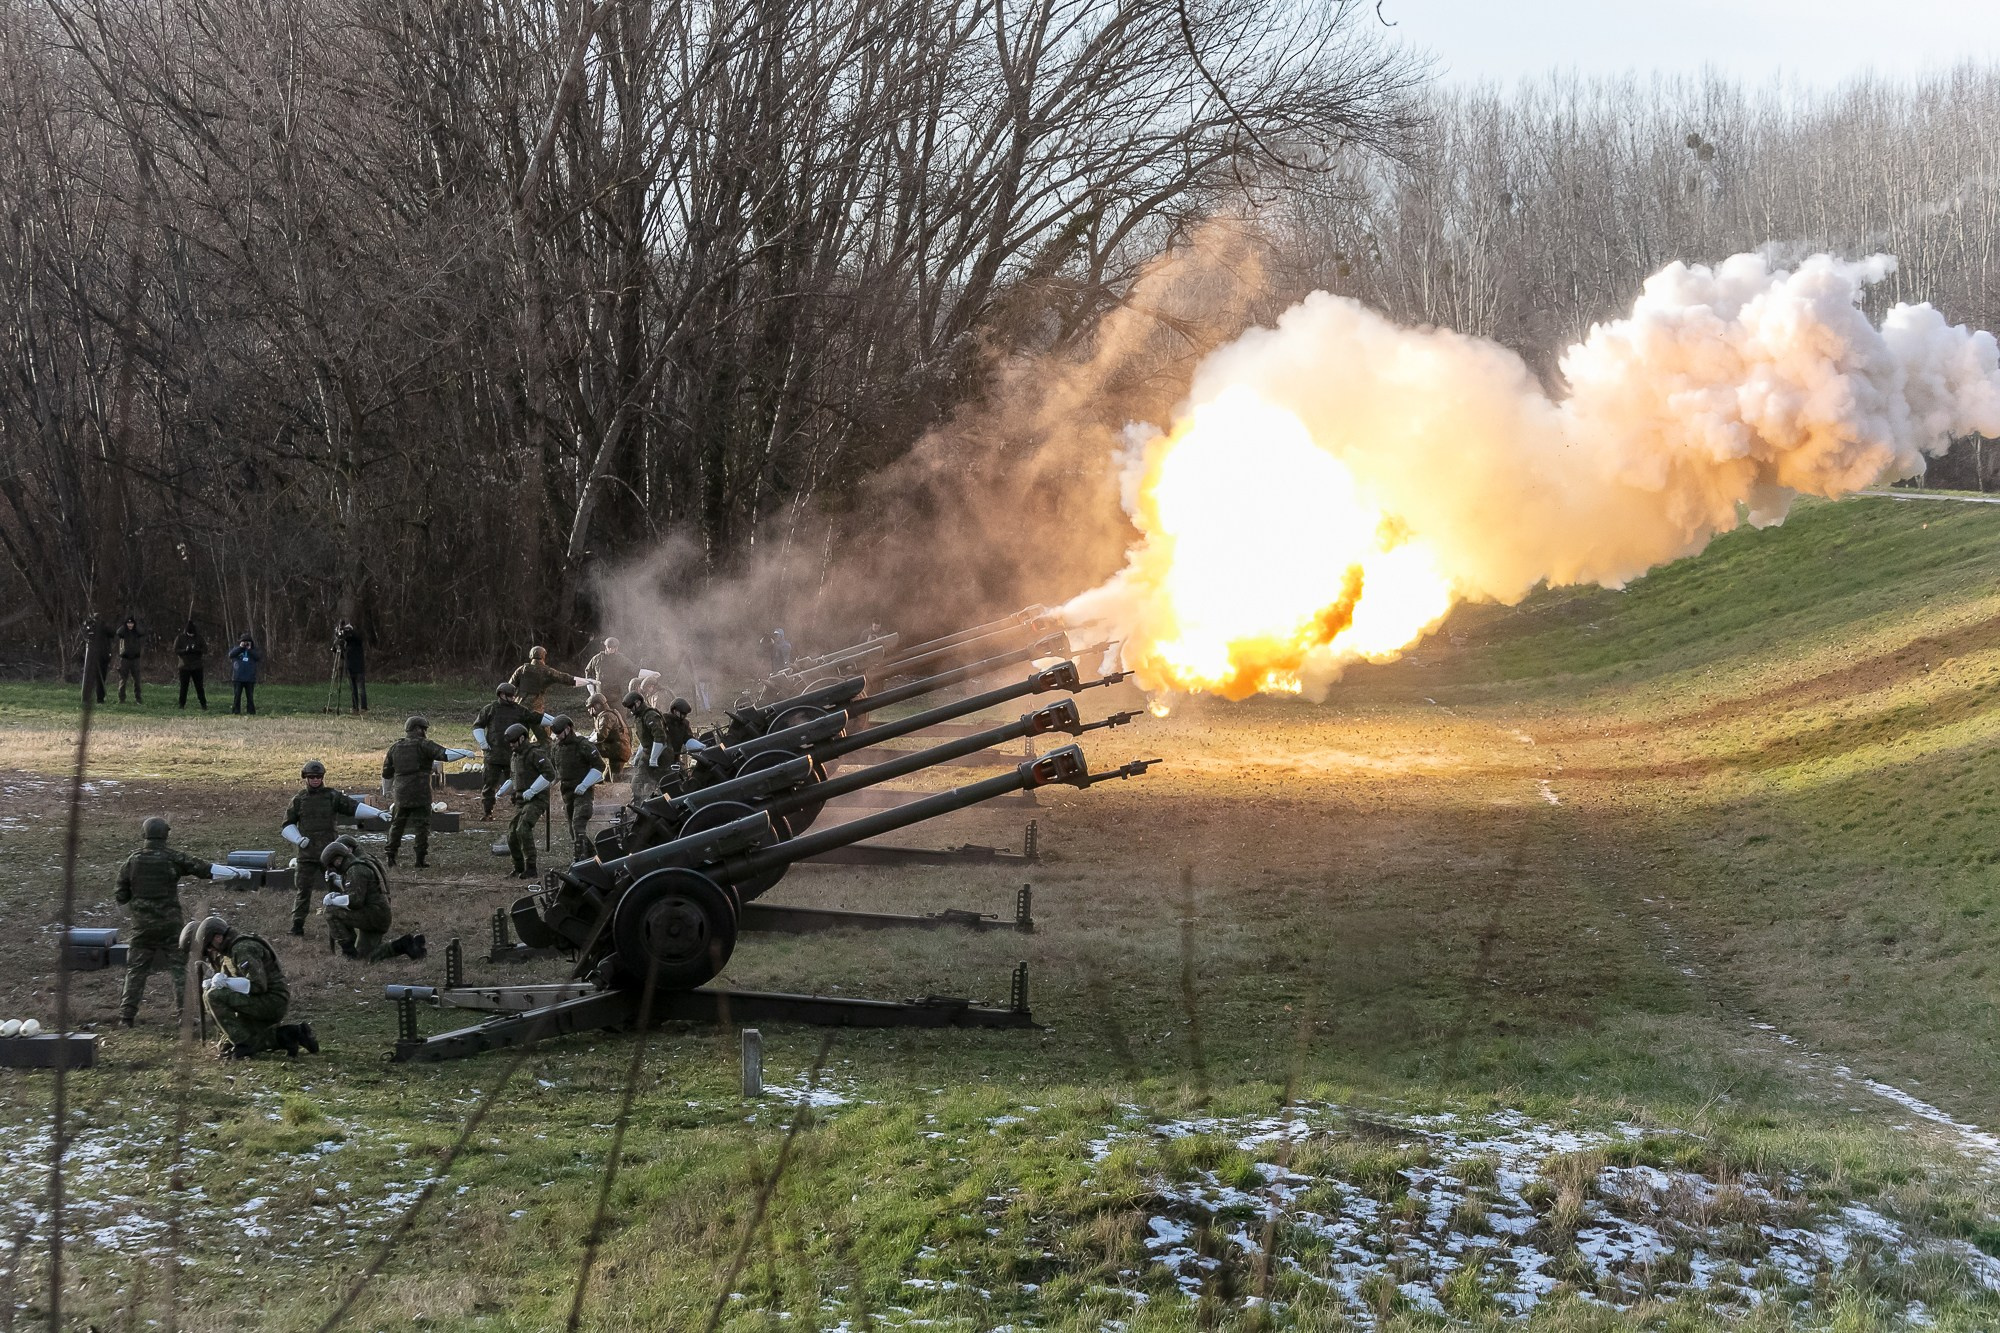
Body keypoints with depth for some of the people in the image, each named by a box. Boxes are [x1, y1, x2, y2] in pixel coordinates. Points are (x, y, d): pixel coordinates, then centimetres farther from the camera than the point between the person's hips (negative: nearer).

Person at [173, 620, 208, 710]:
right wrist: (185, 650, -21)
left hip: (197, 667, 0)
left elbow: (205, 650, -2)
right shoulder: (180, 638, -1)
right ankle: (182, 705, 11)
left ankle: (204, 705, 8)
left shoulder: (199, 638, 1)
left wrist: (196, 650, -21)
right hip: (184, 667, 0)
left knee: (199, 687, 2)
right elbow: (175, 651, -4)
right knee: (184, 687, 3)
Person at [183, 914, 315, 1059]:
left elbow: (257, 985, -26)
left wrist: (225, 981, -21)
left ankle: (243, 1045, -15)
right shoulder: (230, 948, 13)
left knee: (214, 996, -21)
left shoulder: (243, 949, -19)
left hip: (272, 1002, -11)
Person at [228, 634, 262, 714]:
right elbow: (231, 655, -9)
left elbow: (259, 657, -6)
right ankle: (235, 712, 1)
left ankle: (252, 713, 8)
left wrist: (250, 650, -10)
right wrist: (240, 647, -11)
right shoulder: (236, 649, 10)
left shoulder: (253, 650, 11)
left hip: (250, 679, 1)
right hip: (238, 678, -1)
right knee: (237, 696, -2)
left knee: (250, 697, 4)